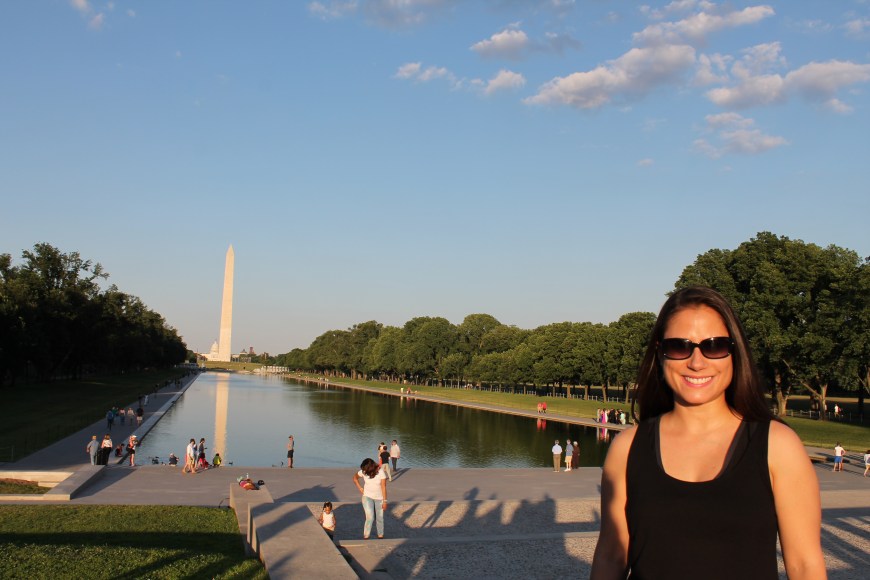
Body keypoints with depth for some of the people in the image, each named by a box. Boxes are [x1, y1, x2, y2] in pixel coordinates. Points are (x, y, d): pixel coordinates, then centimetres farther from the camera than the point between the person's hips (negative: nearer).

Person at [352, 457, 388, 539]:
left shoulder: (380, 473, -19)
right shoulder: (363, 472, -14)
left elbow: (383, 487, -15)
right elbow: (355, 478, 7)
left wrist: (384, 501, -14)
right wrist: (360, 488, 0)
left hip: (379, 498, 0)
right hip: (367, 497, 0)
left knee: (379, 518, 10)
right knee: (370, 517, -15)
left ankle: (380, 536, 28)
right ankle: (365, 537, -5)